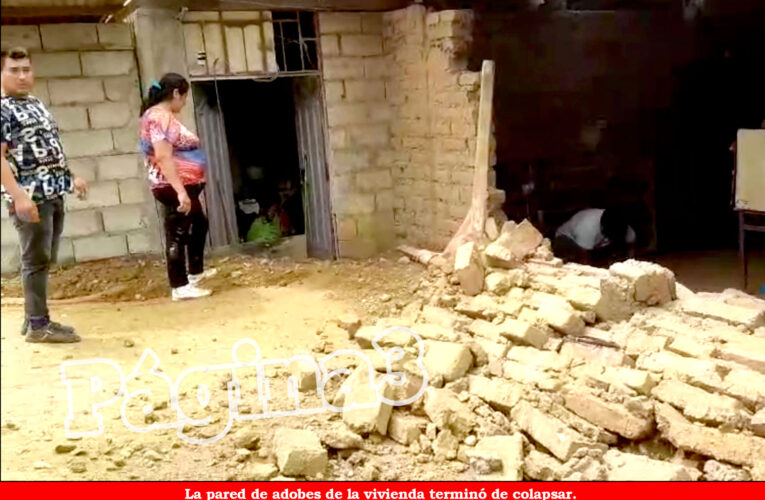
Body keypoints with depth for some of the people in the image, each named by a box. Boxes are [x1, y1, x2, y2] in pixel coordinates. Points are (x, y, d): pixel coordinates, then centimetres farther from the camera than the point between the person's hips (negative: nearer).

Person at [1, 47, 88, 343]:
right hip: (29, 197, -8)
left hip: (53, 194, 8)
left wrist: (69, 178, 22)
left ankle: (34, 319, 21)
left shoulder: (37, 104, 18)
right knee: (36, 260, -4)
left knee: (46, 260, 12)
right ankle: (38, 324, 4)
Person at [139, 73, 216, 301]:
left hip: (184, 185, 11)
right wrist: (180, 191, -30)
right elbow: (163, 157, -27)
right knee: (177, 235, -3)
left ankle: (195, 272, 39)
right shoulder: (160, 117, -18)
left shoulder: (163, 115, 14)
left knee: (199, 224, 25)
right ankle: (180, 287, 5)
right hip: (174, 187, -11)